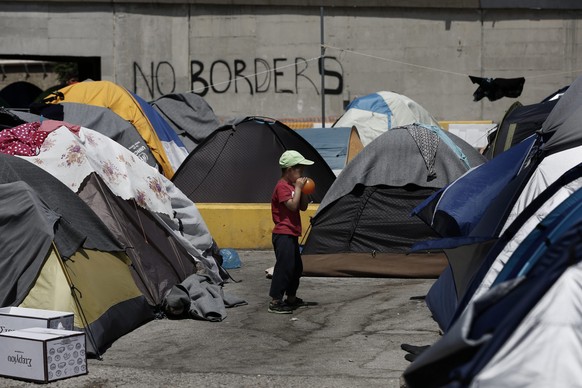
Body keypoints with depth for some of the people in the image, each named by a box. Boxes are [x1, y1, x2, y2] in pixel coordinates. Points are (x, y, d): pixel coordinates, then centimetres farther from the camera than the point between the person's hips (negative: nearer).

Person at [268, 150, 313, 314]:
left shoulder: (292, 185, 17)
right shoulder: (282, 186, -13)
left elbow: (303, 207, 16)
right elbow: (293, 205, -24)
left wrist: (304, 191, 4)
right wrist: (298, 187, -16)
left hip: (291, 235, 11)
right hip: (283, 235, -11)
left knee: (296, 267, 17)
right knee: (284, 266, -13)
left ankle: (291, 298, 29)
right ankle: (274, 302, -11)